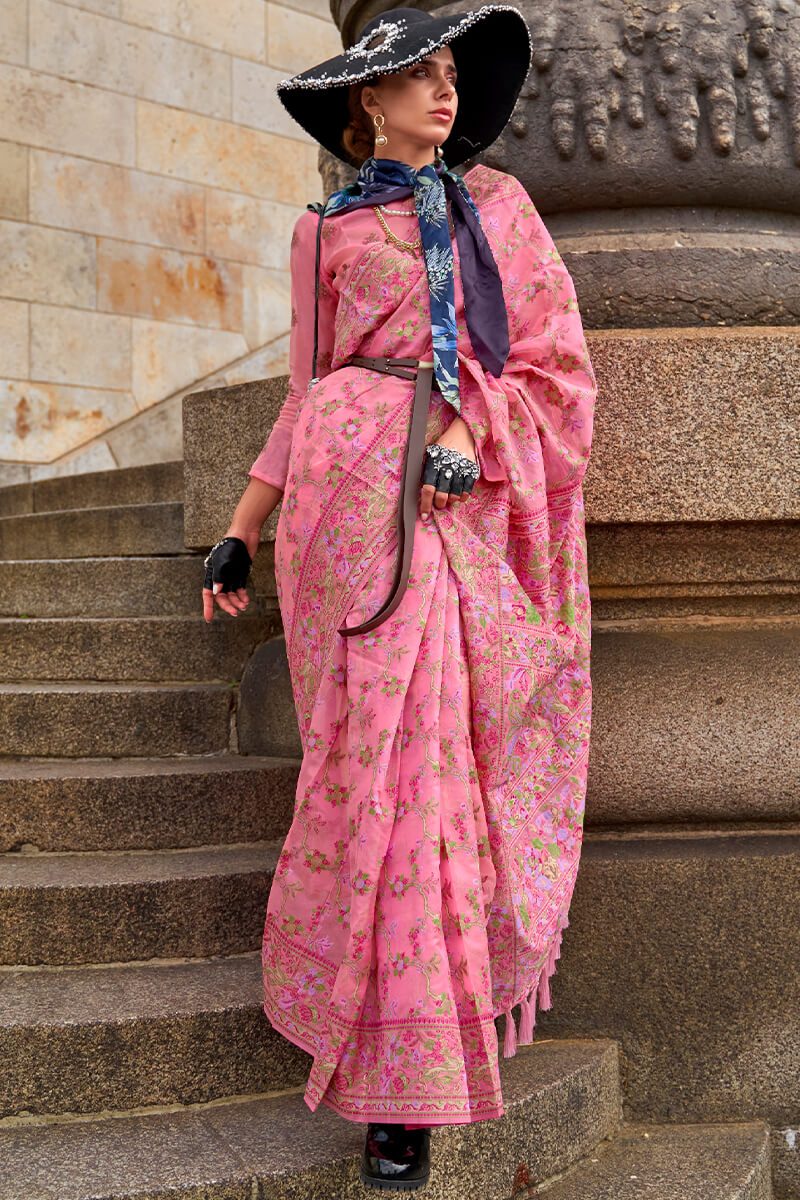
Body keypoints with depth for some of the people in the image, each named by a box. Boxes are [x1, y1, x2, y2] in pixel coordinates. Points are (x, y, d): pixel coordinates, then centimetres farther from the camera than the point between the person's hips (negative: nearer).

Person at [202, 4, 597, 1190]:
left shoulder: (499, 202, 18)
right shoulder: (325, 231, 14)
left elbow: (559, 362, 10)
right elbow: (309, 393, 15)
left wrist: (472, 431, -8)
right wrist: (240, 531, 10)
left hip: (476, 502, 2)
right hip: (358, 492, -2)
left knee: (466, 756, -1)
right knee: (390, 757, -9)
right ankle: (399, 1083, -3)